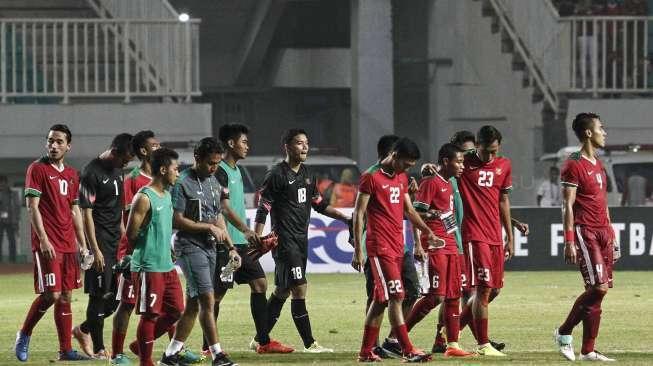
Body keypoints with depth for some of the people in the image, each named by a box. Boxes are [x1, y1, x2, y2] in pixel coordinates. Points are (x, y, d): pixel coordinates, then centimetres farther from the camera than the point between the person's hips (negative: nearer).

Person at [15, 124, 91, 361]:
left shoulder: (72, 175, 15)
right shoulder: (38, 169, -5)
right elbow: (32, 207, -10)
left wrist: (82, 244, 15)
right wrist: (43, 240, -18)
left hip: (68, 245, 7)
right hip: (47, 245, -7)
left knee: (66, 297, 6)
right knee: (51, 294, -12)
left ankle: (65, 350, 9)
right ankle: (24, 335, 7)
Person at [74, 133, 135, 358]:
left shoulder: (118, 170, 13)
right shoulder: (92, 173, -14)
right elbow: (87, 213, -15)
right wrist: (95, 249, -17)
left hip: (116, 240, 8)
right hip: (100, 241, -8)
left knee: (118, 295, 8)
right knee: (100, 295, -4)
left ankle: (83, 330, 25)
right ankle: (98, 348, 2)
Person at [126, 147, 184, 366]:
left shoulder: (166, 196, 13)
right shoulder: (144, 198, -15)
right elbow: (131, 235, -14)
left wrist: (168, 251, 12)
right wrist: (146, 252, 0)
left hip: (167, 265, 9)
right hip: (148, 266, -9)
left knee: (176, 310, 10)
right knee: (150, 314, -4)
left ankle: (143, 344, 24)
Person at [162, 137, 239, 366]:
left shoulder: (213, 182, 15)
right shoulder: (183, 183, -11)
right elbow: (177, 220, -14)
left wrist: (230, 247, 15)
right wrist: (209, 228, -12)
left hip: (209, 247, 8)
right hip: (189, 247, -8)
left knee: (193, 304, 8)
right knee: (207, 300, -13)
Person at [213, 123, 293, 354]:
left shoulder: (236, 170, 17)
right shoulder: (220, 172, -13)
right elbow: (225, 208, -21)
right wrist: (246, 231, -29)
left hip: (241, 242, 10)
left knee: (260, 283, 6)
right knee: (218, 293, -4)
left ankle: (263, 341, 7)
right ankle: (209, 346, 3)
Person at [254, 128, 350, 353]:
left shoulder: (307, 175, 14)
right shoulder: (276, 175, -10)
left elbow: (320, 205, 22)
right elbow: (263, 210, -10)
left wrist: (346, 219, 14)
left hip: (301, 239, 8)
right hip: (284, 240, -8)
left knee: (283, 291, 12)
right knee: (299, 288, -12)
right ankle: (309, 343, -11)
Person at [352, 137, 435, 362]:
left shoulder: (402, 179, 16)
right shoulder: (371, 178, -8)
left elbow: (409, 210, 24)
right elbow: (359, 214, -8)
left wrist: (427, 231, 11)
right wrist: (357, 250, -10)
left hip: (397, 246, 8)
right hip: (380, 247, -8)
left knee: (382, 299, 9)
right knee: (396, 296, -13)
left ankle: (366, 351, 15)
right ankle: (408, 351, -15)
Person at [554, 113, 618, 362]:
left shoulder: (598, 164, 18)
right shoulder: (573, 166, -9)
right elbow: (568, 206, -13)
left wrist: (611, 236, 20)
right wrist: (569, 242, -18)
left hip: (603, 232, 9)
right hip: (585, 233, -9)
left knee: (598, 290, 4)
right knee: (599, 287, -15)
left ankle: (588, 351, 5)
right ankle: (564, 332, 1)